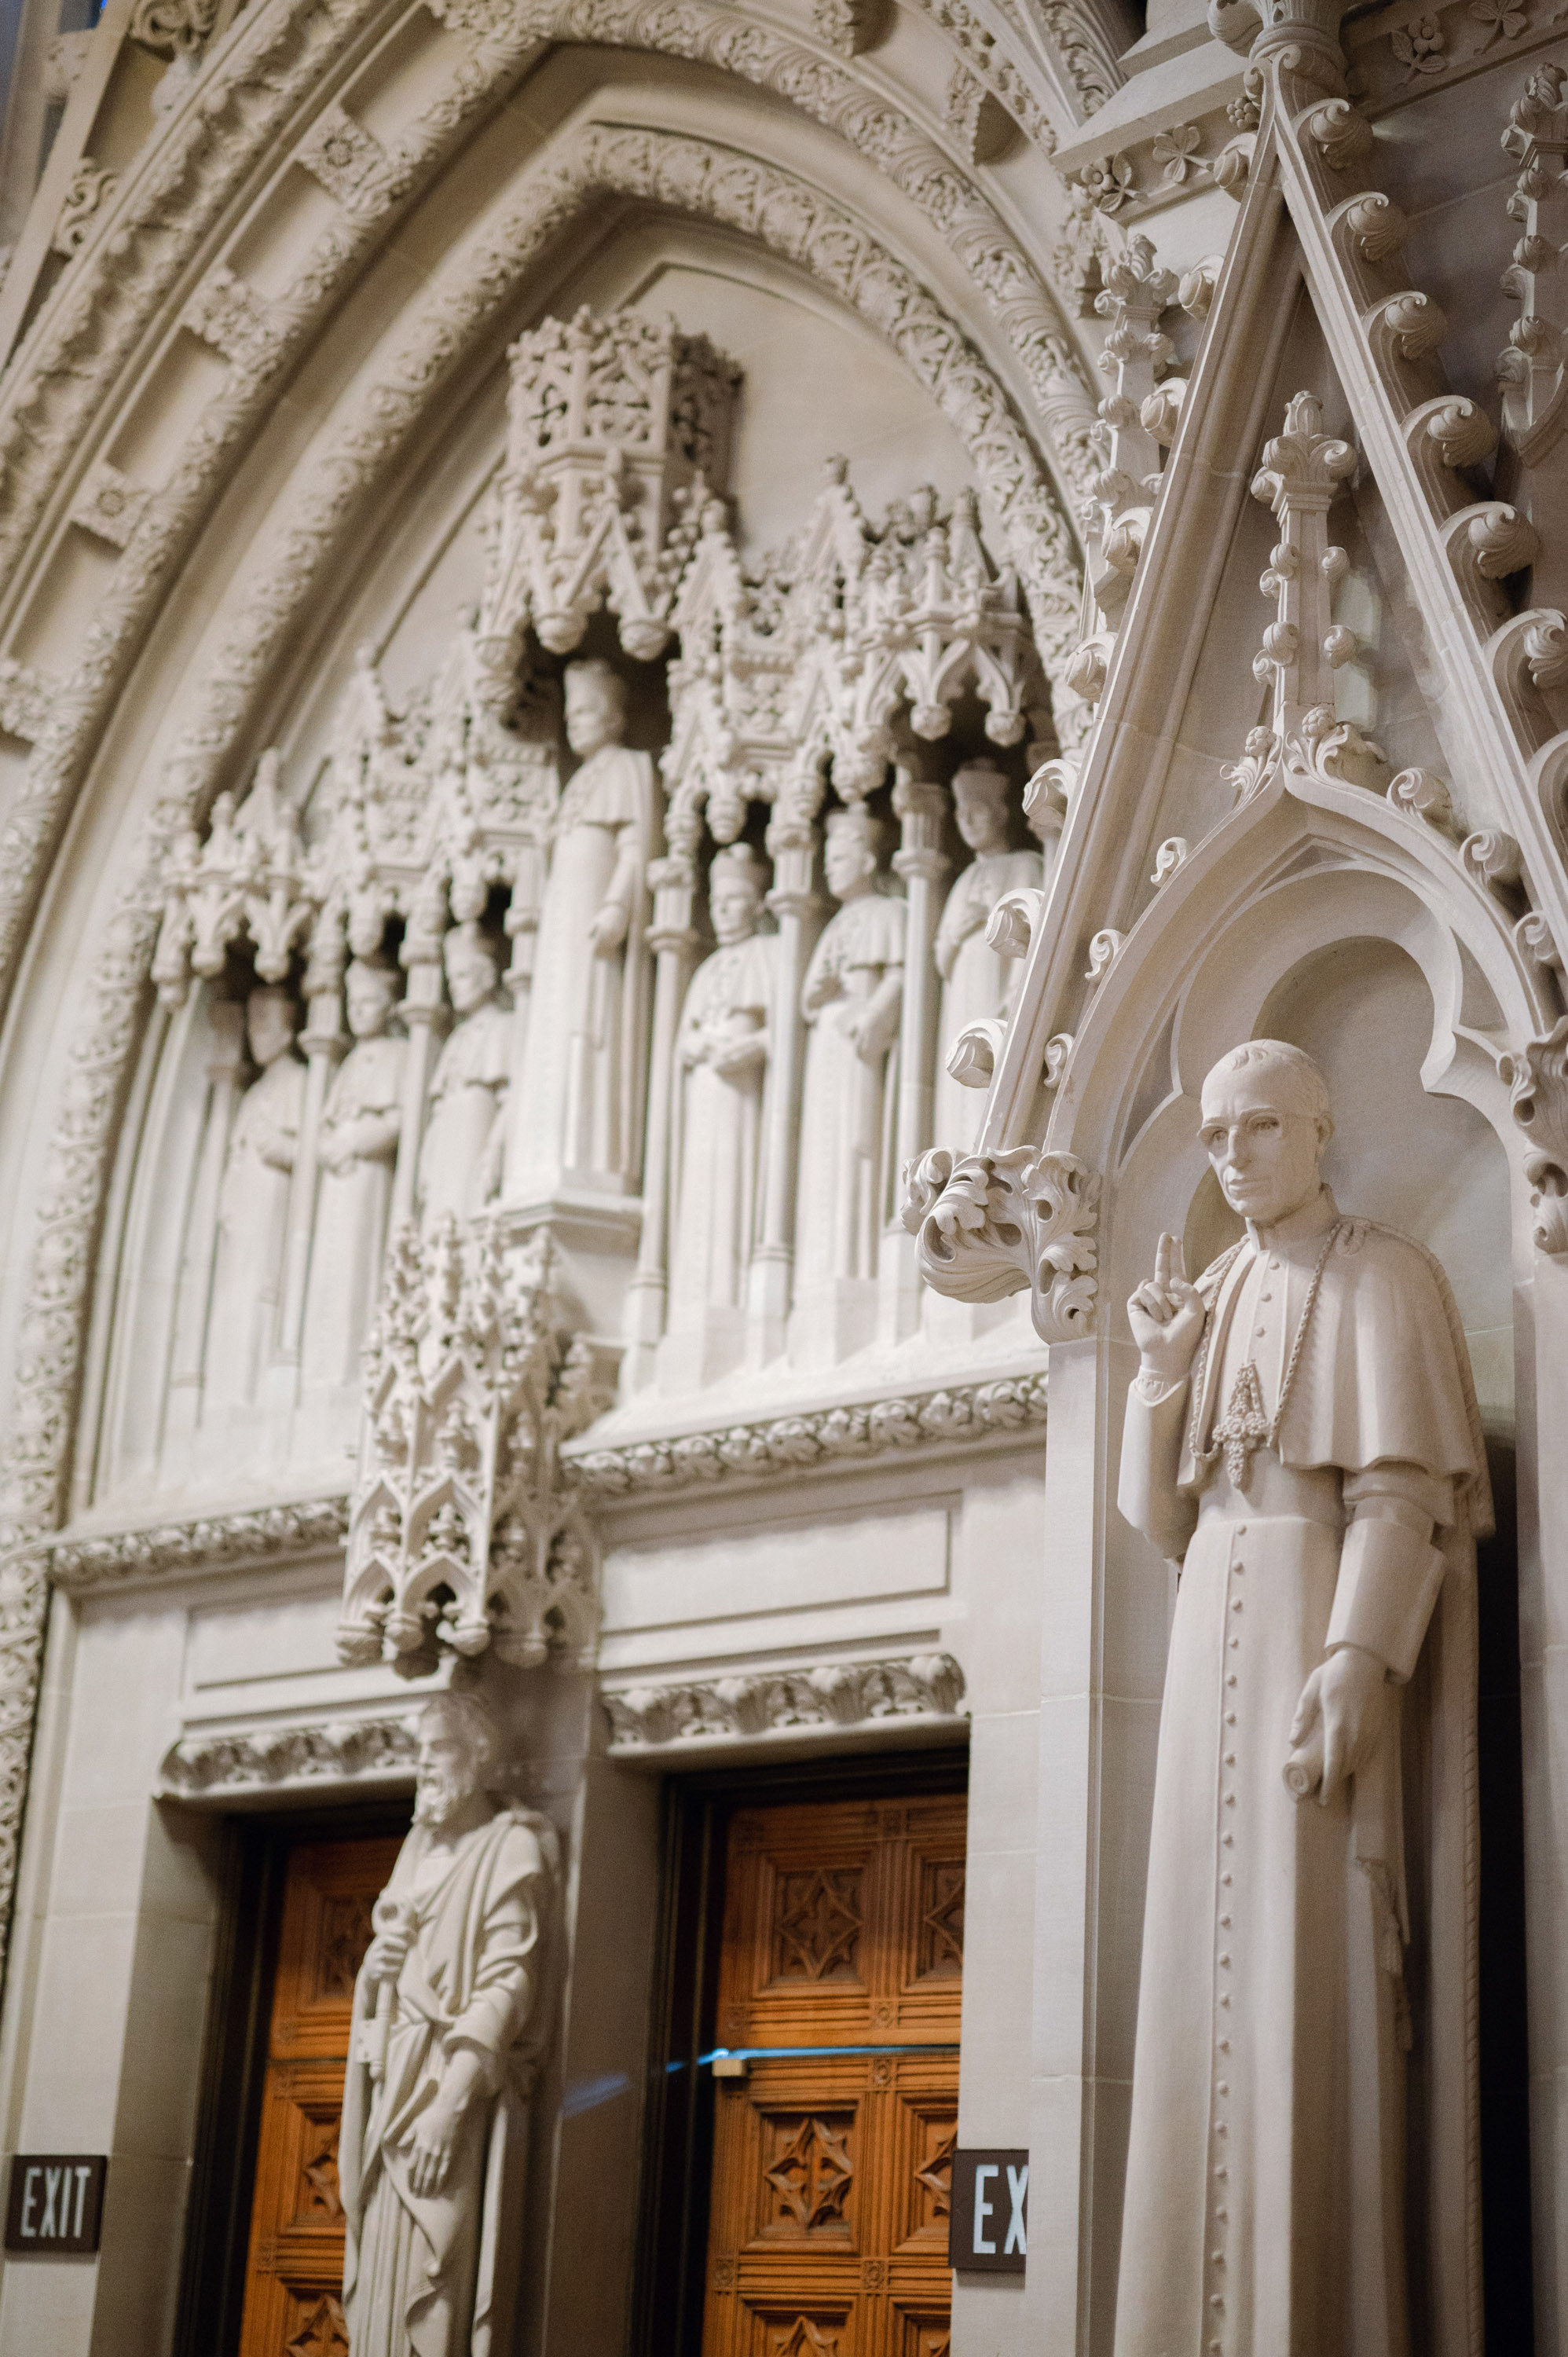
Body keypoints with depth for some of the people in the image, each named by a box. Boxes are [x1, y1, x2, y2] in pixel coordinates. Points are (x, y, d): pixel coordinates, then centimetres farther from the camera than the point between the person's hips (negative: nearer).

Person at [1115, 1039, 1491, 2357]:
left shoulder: (1383, 1278, -2)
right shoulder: (1216, 1297, 17)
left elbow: (1404, 1487, -13)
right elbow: (1159, 1519, 13)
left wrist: (1357, 1662, -25)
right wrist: (1162, 1368, -1)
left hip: (1323, 1623, -7)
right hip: (1213, 1635, 7)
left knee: (1316, 1966, -11)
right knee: (1214, 1964, 5)